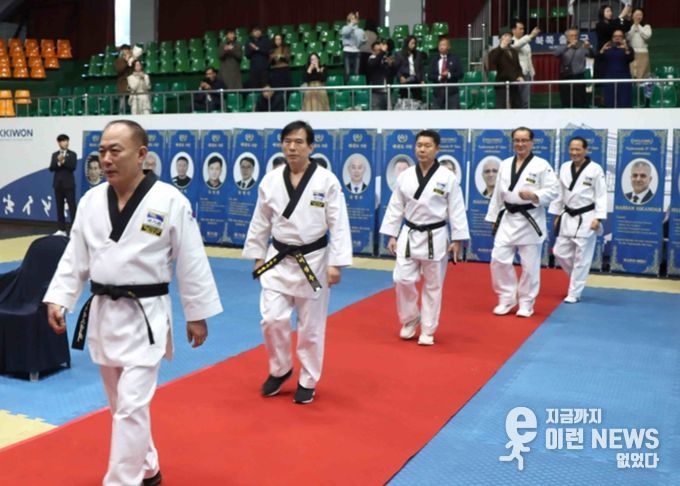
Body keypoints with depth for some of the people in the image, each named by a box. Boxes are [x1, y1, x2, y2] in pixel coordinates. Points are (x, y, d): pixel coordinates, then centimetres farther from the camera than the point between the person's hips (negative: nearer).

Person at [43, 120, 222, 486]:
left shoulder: (170, 201, -13)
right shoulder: (91, 201, 1)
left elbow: (191, 263, -8)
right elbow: (75, 257, 8)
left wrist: (197, 314, -4)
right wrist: (57, 299, -2)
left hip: (145, 316, -6)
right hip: (102, 313, 6)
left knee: (131, 406, -8)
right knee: (121, 404, 17)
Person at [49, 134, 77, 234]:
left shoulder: (72, 154, 2)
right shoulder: (55, 155, 10)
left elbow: (73, 167, -11)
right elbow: (51, 168, -1)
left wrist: (63, 161, -20)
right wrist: (58, 162, -16)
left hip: (69, 184, -3)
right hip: (58, 184, 3)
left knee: (72, 207, -5)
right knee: (59, 208, 6)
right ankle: (61, 229, 10)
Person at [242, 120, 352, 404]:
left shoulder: (327, 181, -10)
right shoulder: (270, 180, 0)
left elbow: (339, 225, -10)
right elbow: (260, 222, 9)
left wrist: (336, 264, -14)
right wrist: (257, 256, 10)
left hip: (313, 261, -2)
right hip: (278, 260, 2)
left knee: (311, 326, 7)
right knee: (273, 319, -5)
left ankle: (308, 382, 25)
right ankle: (280, 369, 22)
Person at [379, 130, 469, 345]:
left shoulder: (448, 177, -7)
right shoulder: (405, 176, 1)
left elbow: (456, 210, -5)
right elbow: (395, 208, 6)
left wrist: (457, 240, -7)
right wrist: (391, 236, 2)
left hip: (435, 238, -2)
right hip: (409, 236, 2)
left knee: (433, 286, 6)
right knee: (402, 279, -4)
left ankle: (427, 331, 19)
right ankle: (410, 320, 22)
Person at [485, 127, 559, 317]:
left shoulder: (541, 165, -6)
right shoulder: (505, 165, 9)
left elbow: (553, 190, -10)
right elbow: (498, 194, 13)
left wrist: (534, 196, -26)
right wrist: (494, 217, 12)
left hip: (530, 221, -4)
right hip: (507, 219, 4)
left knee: (530, 265, 3)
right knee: (499, 259, -1)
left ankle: (526, 303, 18)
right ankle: (506, 299, 15)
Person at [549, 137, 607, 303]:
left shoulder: (595, 169, -9)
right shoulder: (564, 168, 6)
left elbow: (601, 196, -9)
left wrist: (598, 218, -16)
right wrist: (557, 215, 12)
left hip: (586, 219, -5)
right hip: (568, 217, 5)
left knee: (581, 258, 0)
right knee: (560, 253, 7)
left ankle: (574, 293, 10)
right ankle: (578, 277, 32)